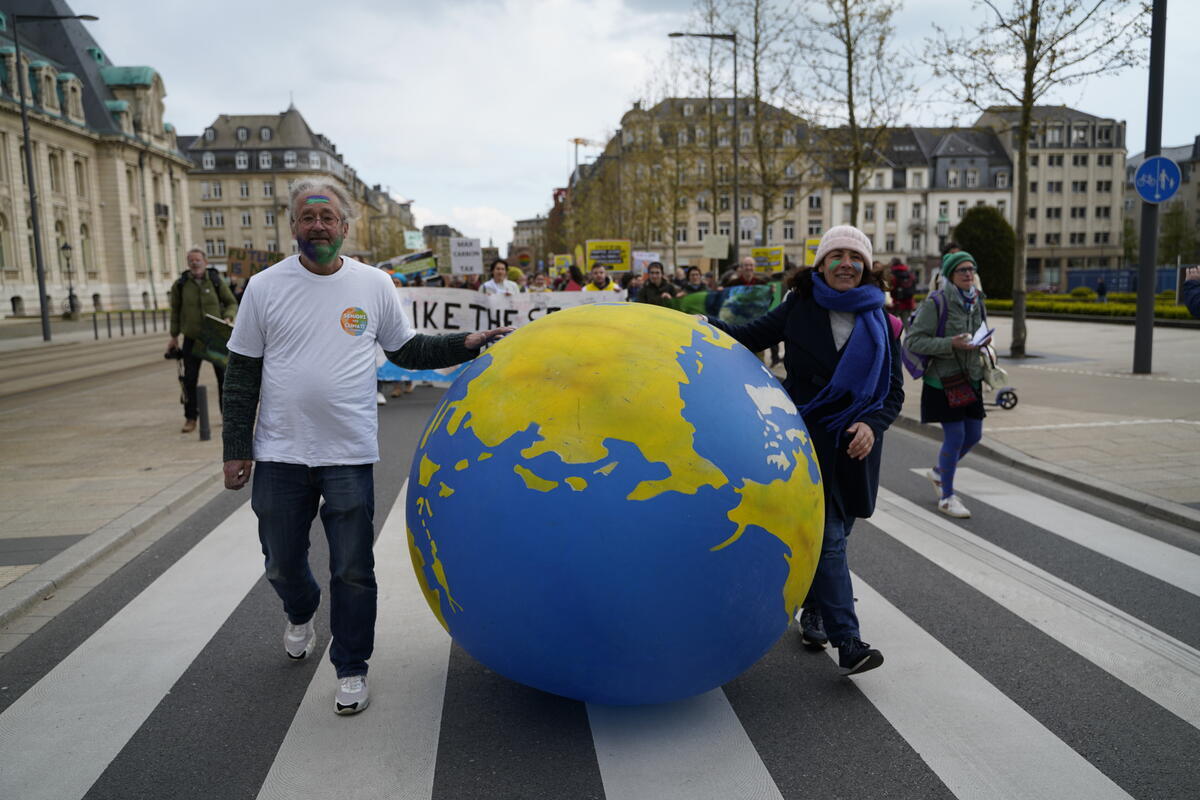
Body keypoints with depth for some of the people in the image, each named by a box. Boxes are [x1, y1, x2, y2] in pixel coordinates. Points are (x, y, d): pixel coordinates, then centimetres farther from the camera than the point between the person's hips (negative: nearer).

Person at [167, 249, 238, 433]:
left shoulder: (217, 281, -2)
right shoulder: (180, 285, 0)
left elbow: (232, 303, 5)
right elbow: (175, 311, 9)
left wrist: (228, 318, -15)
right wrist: (174, 336, 9)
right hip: (192, 339, 0)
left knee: (224, 377, 6)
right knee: (189, 379, 0)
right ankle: (191, 418, 11)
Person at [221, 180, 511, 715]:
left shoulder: (373, 285, 2)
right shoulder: (265, 287, 1)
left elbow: (408, 351, 12)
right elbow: (242, 374, 4)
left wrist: (465, 344, -2)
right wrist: (236, 450, 2)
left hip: (349, 457, -1)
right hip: (279, 455, 1)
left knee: (352, 572, 5)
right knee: (282, 564, 16)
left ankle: (350, 670, 24)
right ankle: (301, 615, 49)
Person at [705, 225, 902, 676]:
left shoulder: (877, 321, 3)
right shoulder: (800, 306, -1)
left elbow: (893, 389, 3)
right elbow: (752, 337, 7)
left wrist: (872, 424, -16)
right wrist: (704, 326, -9)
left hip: (855, 444, 3)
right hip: (808, 438, -3)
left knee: (834, 534, 14)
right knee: (828, 537, -8)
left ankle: (814, 613, 35)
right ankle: (847, 643, -7)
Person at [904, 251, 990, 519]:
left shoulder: (977, 301, 9)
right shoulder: (935, 303, -13)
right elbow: (913, 341, -17)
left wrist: (981, 343, 2)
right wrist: (952, 344, -25)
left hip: (970, 379, 7)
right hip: (943, 379, -7)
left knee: (974, 435, 10)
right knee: (955, 436, -6)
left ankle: (938, 473, 36)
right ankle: (947, 497, 9)